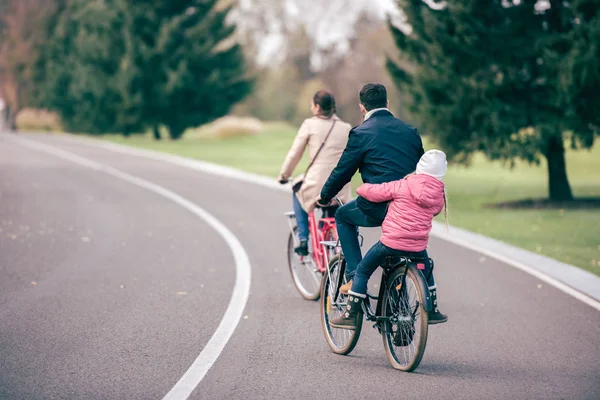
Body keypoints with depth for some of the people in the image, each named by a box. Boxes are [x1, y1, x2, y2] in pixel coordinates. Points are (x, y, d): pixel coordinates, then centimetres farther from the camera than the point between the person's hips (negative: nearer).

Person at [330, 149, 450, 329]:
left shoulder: (403, 186, -9)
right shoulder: (438, 196, 2)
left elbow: (372, 191, -7)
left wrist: (361, 189, 15)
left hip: (390, 243, -3)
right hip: (417, 248, 3)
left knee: (362, 272, 14)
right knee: (426, 271, 34)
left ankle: (351, 315, 11)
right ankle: (433, 312, 41)